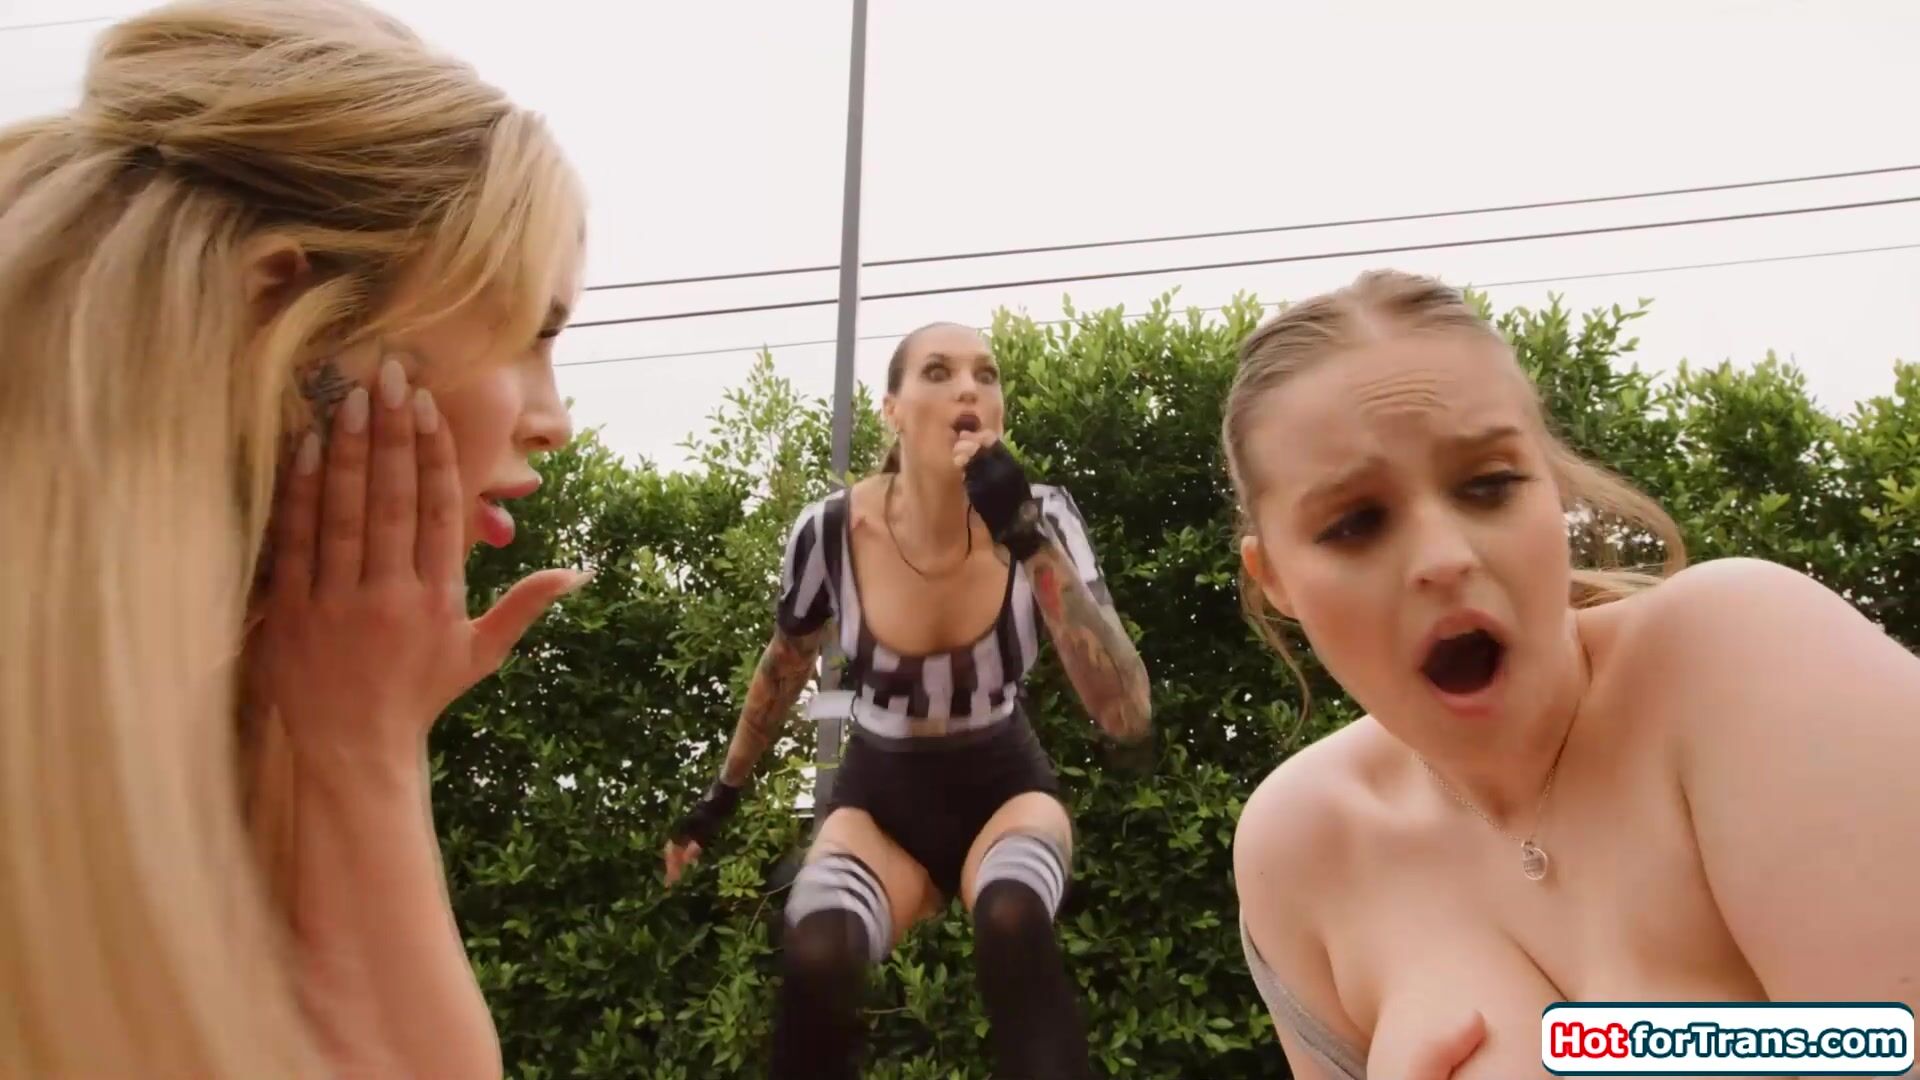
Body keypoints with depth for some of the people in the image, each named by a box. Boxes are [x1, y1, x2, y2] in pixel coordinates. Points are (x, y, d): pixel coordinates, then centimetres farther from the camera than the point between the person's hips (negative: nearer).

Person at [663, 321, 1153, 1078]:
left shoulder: (1042, 516, -19)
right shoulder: (830, 531, -17)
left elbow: (1127, 717, -29)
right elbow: (784, 667, 5)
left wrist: (1029, 541, -37)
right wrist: (722, 796, 17)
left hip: (1004, 787, 0)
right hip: (882, 794, 0)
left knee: (1012, 920, -36)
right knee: (816, 958, -32)